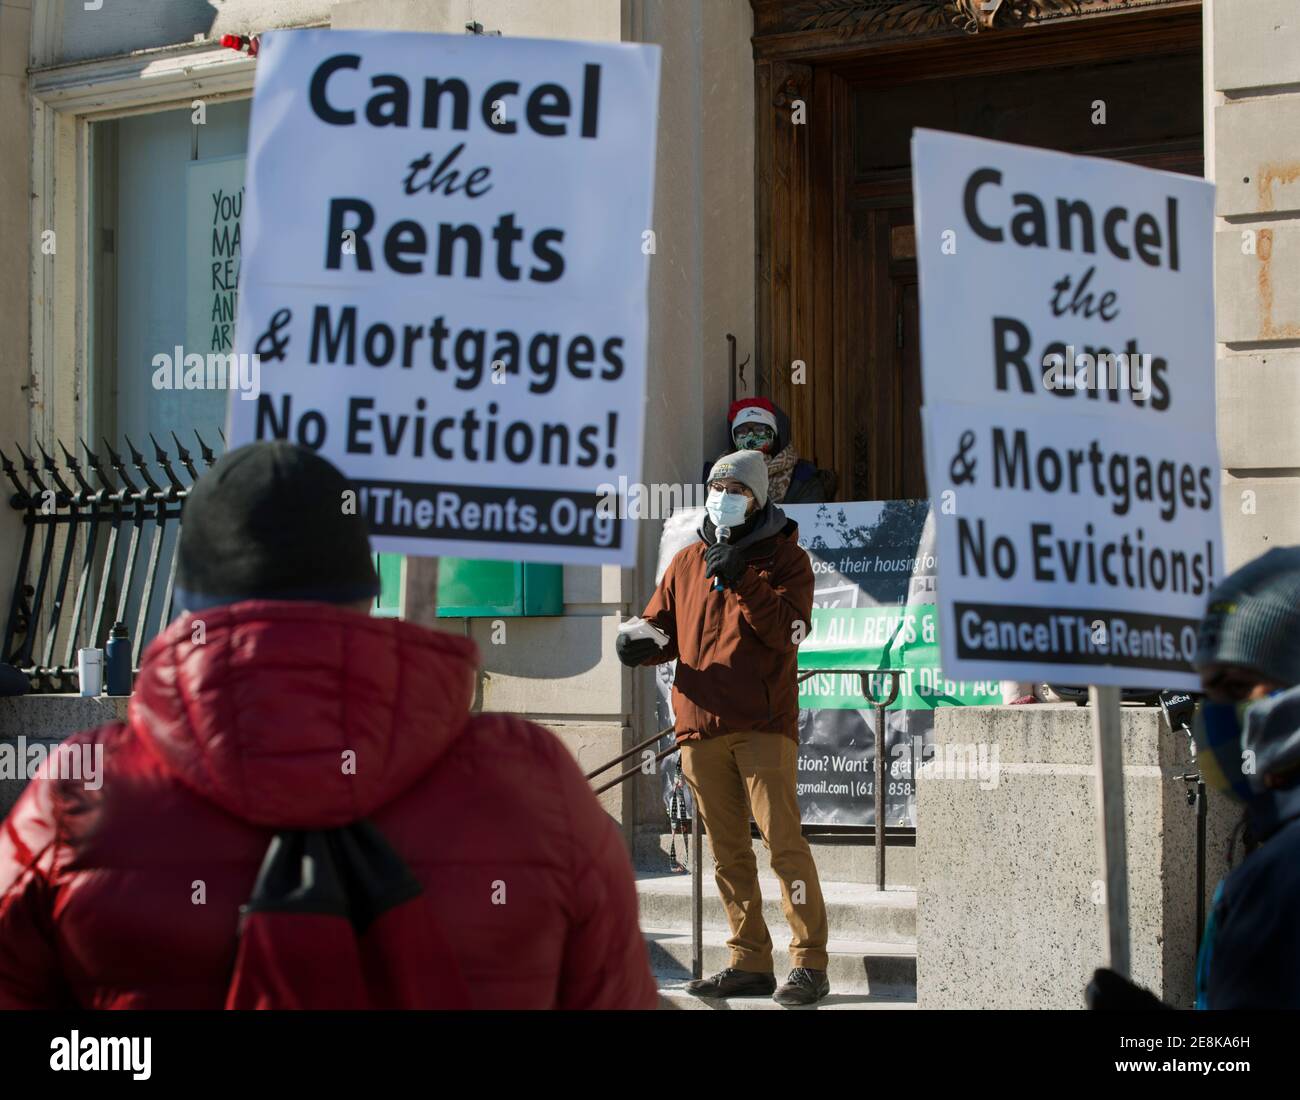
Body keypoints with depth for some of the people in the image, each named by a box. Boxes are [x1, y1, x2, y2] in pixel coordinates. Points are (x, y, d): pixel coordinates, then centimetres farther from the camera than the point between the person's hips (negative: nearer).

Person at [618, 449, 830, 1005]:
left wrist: (743, 580, -18)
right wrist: (641, 645, -3)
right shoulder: (687, 561, 16)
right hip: (700, 724, 5)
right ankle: (750, 963, 13)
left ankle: (809, 963, -8)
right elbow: (662, 626, 20)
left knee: (781, 837, -11)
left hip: (763, 723, -5)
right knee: (727, 850, 7)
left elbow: (785, 632, -10)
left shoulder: (785, 557, 3)